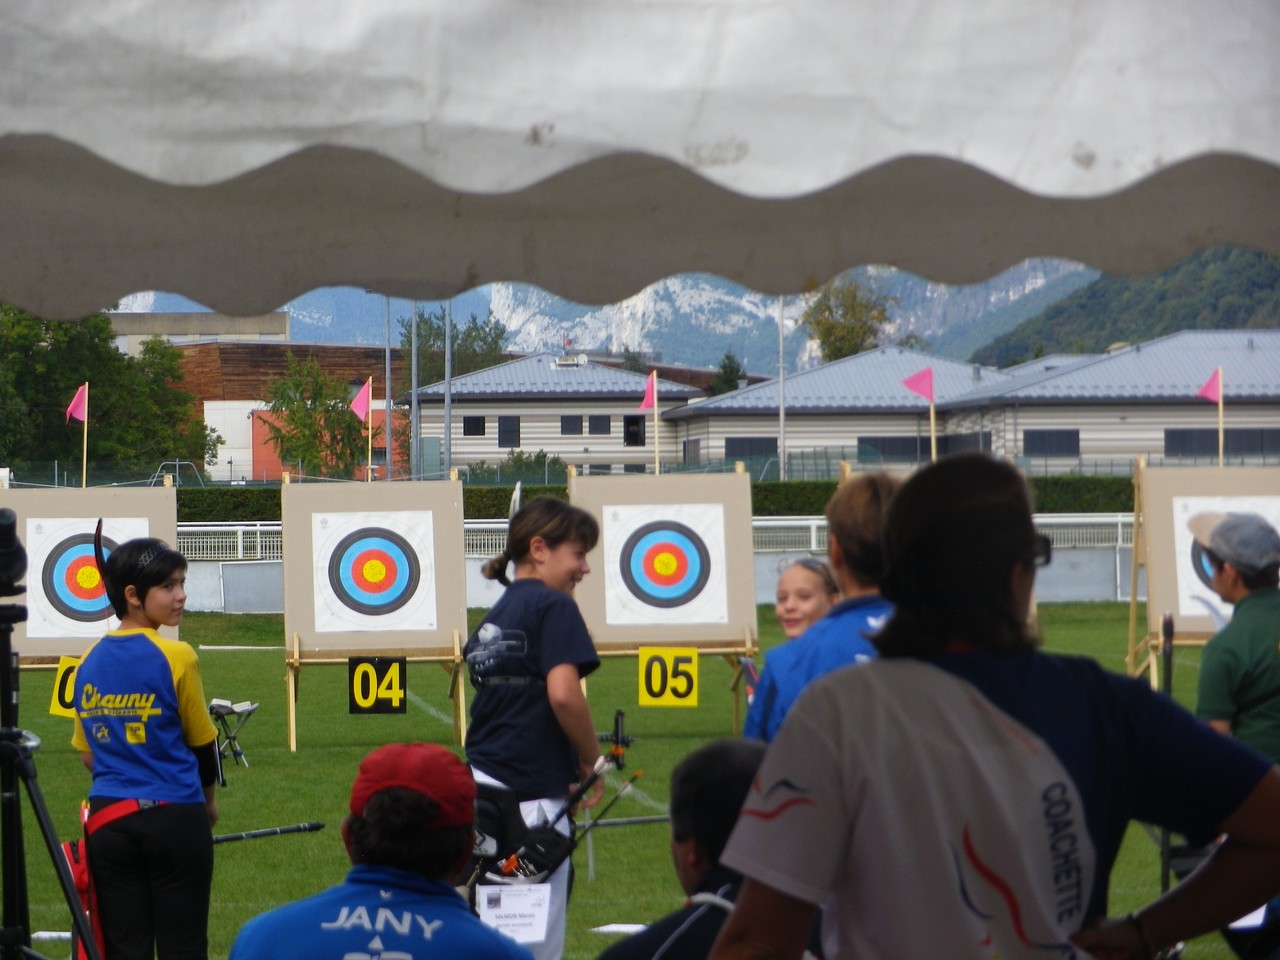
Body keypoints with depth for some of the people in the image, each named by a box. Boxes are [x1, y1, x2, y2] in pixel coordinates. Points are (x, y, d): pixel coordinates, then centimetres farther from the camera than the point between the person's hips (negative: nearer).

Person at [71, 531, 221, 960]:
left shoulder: (89, 663, 5)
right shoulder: (176, 658, -10)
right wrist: (207, 800, 20)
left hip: (108, 820, 4)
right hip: (173, 818, -4)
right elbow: (202, 743, 2)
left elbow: (88, 754, 10)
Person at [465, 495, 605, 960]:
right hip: (532, 799, -8)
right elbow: (563, 694, -19)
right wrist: (591, 764, -5)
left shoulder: (493, 617, 16)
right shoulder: (553, 607, -7)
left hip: (482, 794, 8)